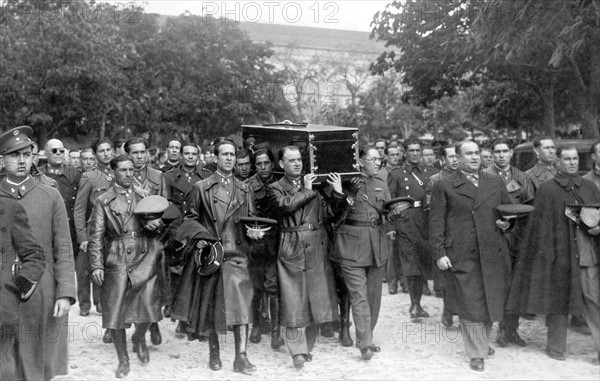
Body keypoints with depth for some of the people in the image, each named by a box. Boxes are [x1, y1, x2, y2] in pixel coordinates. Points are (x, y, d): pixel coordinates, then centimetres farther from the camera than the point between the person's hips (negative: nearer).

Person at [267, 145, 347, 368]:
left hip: (317, 249, 3)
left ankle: (307, 347, 20)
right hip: (291, 248, -3)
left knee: (317, 299, 6)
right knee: (294, 301, -3)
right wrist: (306, 191, -4)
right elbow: (286, 205, -14)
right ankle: (298, 351, 4)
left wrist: (338, 193, -2)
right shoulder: (275, 188, 6)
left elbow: (331, 214, 12)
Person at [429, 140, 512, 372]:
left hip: (493, 255, 4)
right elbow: (436, 222, -2)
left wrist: (507, 222, 0)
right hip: (461, 257, -4)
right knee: (469, 305, 0)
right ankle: (476, 353, 11)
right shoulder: (444, 186, 1)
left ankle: (482, 341, 34)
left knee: (490, 303, 11)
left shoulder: (495, 183, 14)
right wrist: (440, 253, -9)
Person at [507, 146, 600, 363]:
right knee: (558, 297, 5)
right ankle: (556, 346, 18)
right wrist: (545, 253, -10)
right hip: (559, 252, -3)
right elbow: (540, 223, -3)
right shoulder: (547, 189, 0)